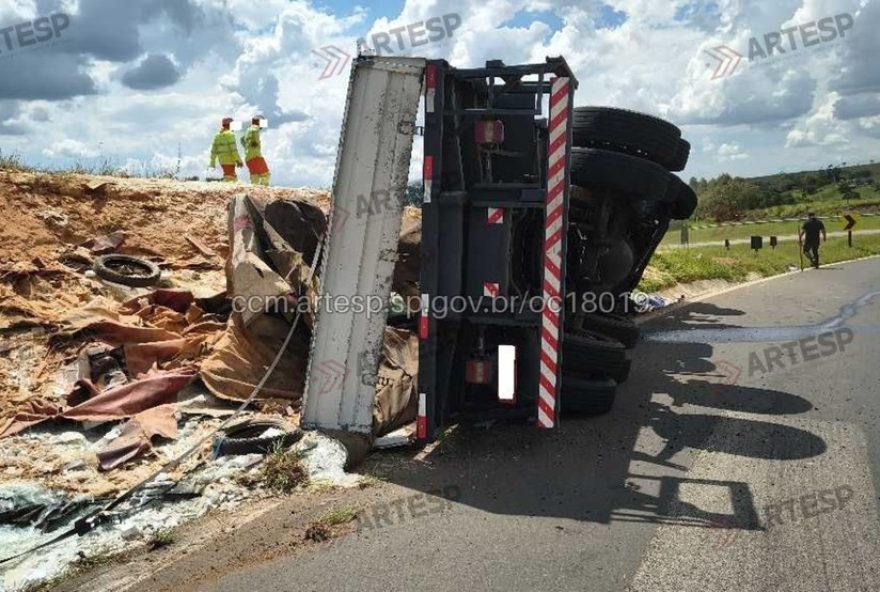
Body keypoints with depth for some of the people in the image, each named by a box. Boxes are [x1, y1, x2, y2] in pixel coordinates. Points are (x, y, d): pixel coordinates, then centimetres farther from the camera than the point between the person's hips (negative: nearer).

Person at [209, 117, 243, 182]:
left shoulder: (218, 135, 12)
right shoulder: (230, 134, -11)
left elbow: (214, 150, 11)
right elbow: (233, 149, -19)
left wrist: (213, 163, 14)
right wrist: (239, 160, -16)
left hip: (222, 160, 8)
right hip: (229, 160, -8)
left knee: (234, 178, 17)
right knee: (229, 179, -8)